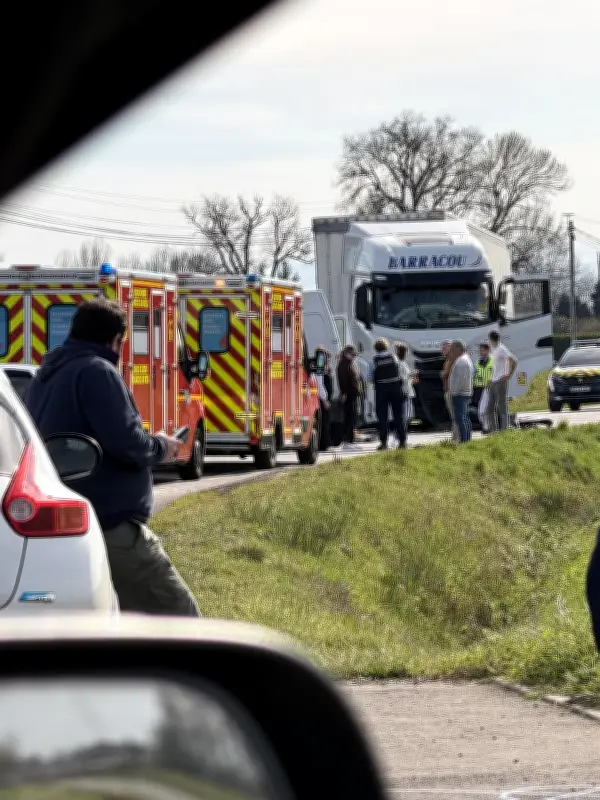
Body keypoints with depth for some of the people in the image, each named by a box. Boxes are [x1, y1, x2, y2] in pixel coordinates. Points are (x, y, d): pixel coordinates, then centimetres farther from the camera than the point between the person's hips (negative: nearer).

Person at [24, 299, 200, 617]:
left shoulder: (43, 379, 18)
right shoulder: (96, 372, -11)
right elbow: (125, 442, -19)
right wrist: (160, 448, 0)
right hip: (112, 526, -9)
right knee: (179, 617, -7)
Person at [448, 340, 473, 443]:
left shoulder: (461, 361, -16)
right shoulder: (466, 359, 18)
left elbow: (461, 379, -23)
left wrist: (455, 392, -18)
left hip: (459, 395, -11)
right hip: (466, 394, 11)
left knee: (460, 419, -12)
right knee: (465, 419, 13)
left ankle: (463, 440, -16)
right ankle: (467, 440, 16)